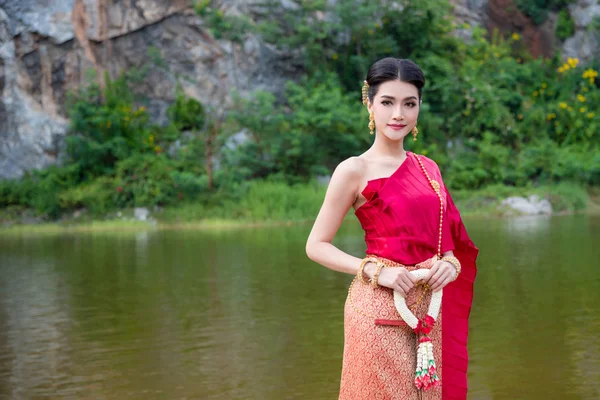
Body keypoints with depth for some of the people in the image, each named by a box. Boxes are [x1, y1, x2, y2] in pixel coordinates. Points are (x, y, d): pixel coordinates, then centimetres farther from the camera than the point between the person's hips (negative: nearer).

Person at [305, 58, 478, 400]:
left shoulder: (428, 169, 10)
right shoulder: (354, 171, -5)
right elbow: (317, 246, -5)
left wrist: (450, 263, -3)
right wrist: (375, 271, -17)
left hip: (430, 308, 5)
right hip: (380, 309, -5)